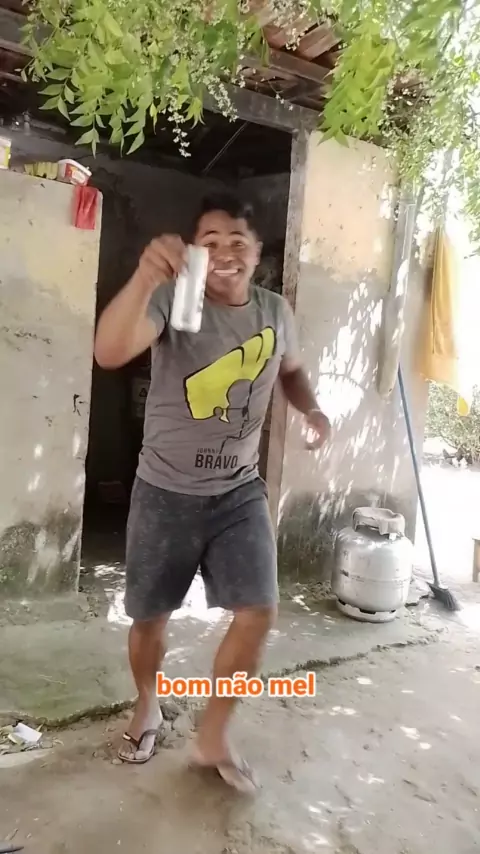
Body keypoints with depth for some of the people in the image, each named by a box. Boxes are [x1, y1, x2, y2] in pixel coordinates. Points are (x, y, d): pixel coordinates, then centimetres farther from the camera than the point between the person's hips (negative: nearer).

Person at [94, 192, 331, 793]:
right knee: (150, 616, 12)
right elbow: (107, 352, -34)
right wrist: (145, 277, -51)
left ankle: (212, 737, 22)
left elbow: (290, 369, 20)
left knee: (258, 614, -2)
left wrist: (311, 409, -1)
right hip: (166, 493, -3)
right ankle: (147, 706, 44)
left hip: (241, 492, 3)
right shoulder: (171, 302, -15)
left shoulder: (276, 312, 0)